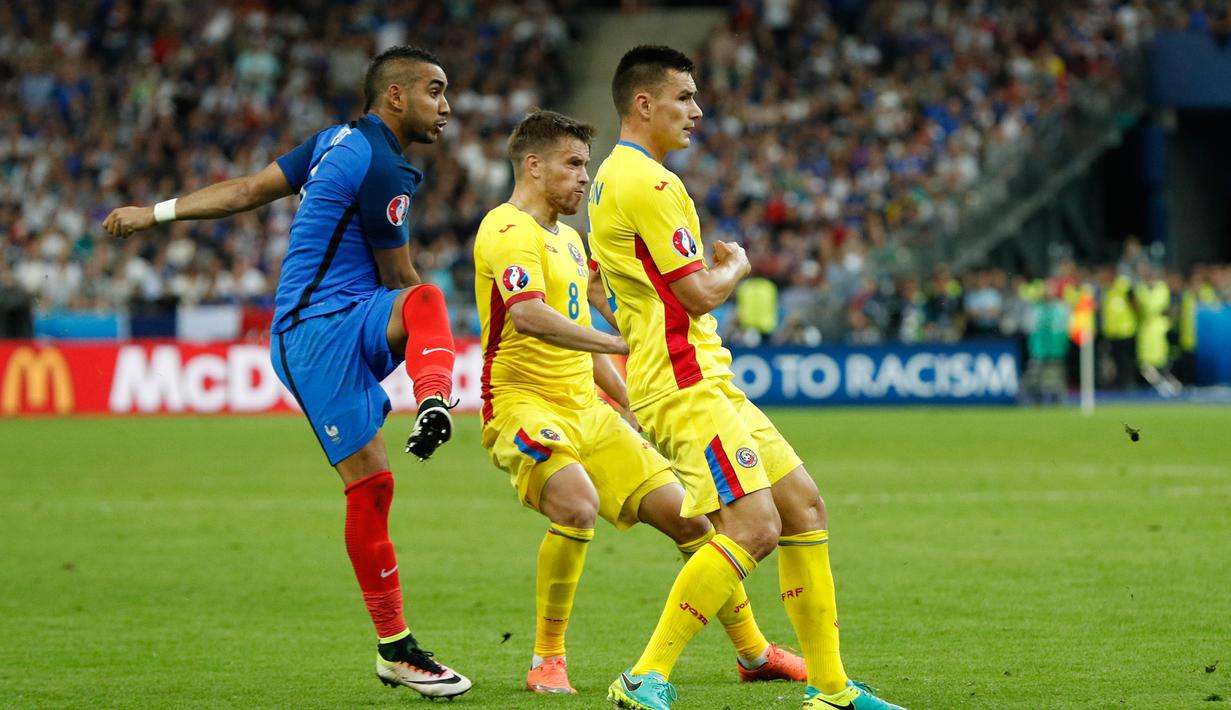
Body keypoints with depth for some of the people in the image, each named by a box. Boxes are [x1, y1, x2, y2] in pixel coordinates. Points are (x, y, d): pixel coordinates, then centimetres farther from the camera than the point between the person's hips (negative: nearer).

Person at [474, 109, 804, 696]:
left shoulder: (567, 238, 20)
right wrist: (621, 343, -34)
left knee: (684, 512, 4)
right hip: (522, 405, -9)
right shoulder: (510, 230, -12)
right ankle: (547, 660, -18)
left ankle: (753, 652, 18)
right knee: (577, 504, -34)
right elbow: (529, 317, -30)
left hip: (586, 410, 9)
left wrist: (633, 404, 24)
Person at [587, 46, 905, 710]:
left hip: (708, 379, 11)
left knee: (804, 506, 9)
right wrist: (736, 265, 5)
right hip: (686, 385, -11)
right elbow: (700, 294, -17)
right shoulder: (647, 183, -15)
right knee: (754, 526, -19)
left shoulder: (614, 177, 19)